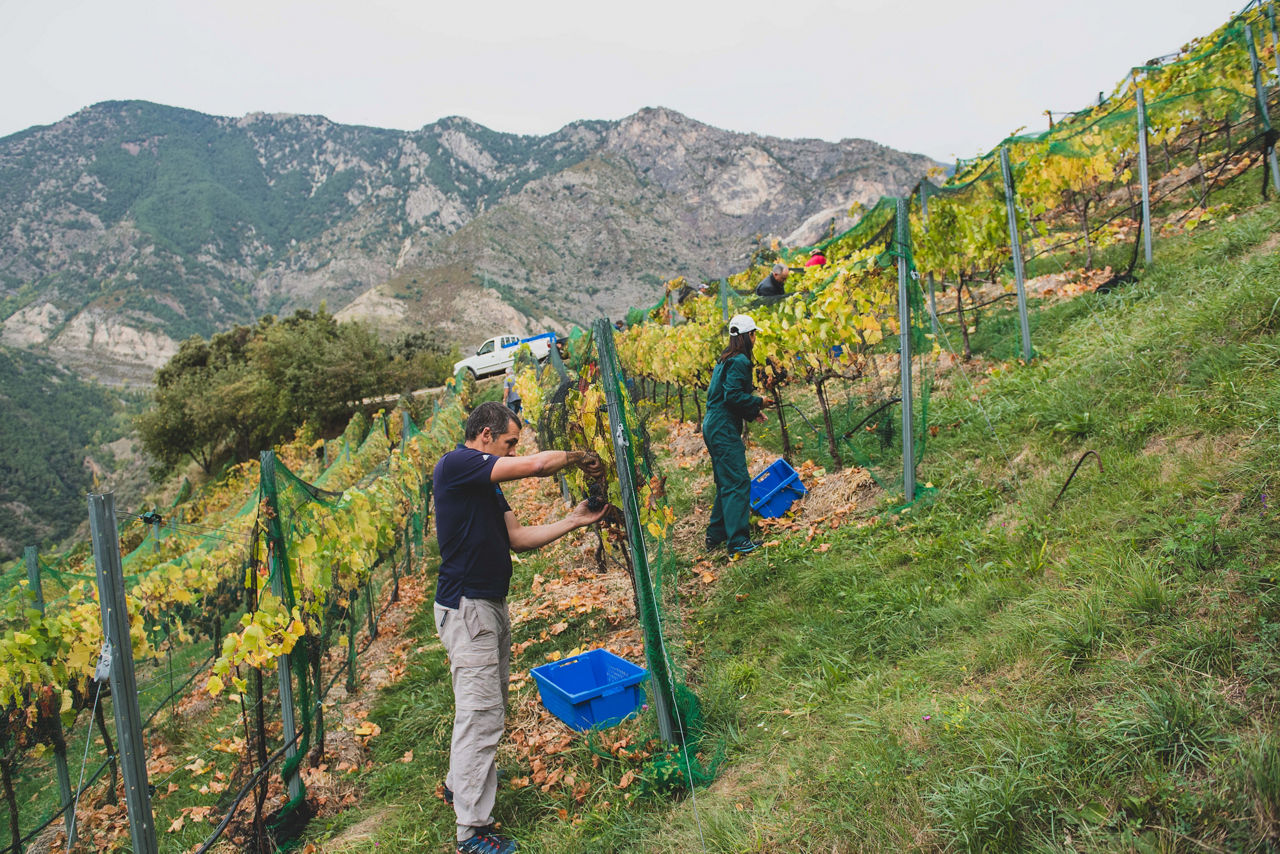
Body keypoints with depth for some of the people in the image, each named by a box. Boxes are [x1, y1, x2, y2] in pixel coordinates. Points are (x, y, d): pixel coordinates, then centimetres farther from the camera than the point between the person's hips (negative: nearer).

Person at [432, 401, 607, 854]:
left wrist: (574, 521, 6)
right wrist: (579, 456, -6)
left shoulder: (486, 483, 14)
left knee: (489, 705, 19)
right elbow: (536, 464, -23)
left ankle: (460, 782, 38)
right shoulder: (456, 465, -16)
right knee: (480, 714, -5)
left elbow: (518, 538, 11)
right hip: (466, 608, -10)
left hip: (491, 605, 10)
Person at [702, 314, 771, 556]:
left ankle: (715, 536, 22)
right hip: (724, 429, -11)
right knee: (738, 482, -10)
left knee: (726, 483, 16)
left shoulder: (725, 360, 18)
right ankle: (738, 541, -11)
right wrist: (759, 402, -9)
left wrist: (751, 413, 16)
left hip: (713, 427, 11)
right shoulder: (739, 361, -13)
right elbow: (733, 396, -22)